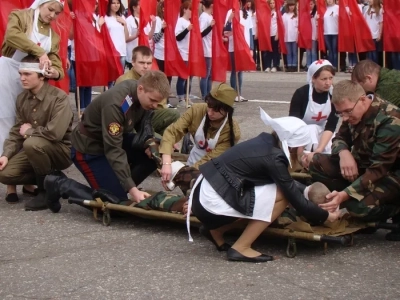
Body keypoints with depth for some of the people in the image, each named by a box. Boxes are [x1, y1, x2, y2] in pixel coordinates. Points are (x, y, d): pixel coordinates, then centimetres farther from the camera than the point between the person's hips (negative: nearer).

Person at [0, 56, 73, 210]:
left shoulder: (59, 97, -21)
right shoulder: (22, 98, 1)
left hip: (62, 150, -7)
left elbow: (55, 133, -33)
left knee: (31, 143, -35)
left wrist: (29, 131, -16)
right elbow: (16, 131, 5)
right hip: (35, 150, 7)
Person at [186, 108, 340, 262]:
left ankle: (216, 230, 20)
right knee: (282, 194, -7)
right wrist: (326, 216, 5)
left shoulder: (265, 142, 8)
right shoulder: (273, 158, -15)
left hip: (203, 196, 9)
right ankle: (241, 248, -3)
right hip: (212, 203, -9)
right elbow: (296, 200, -8)